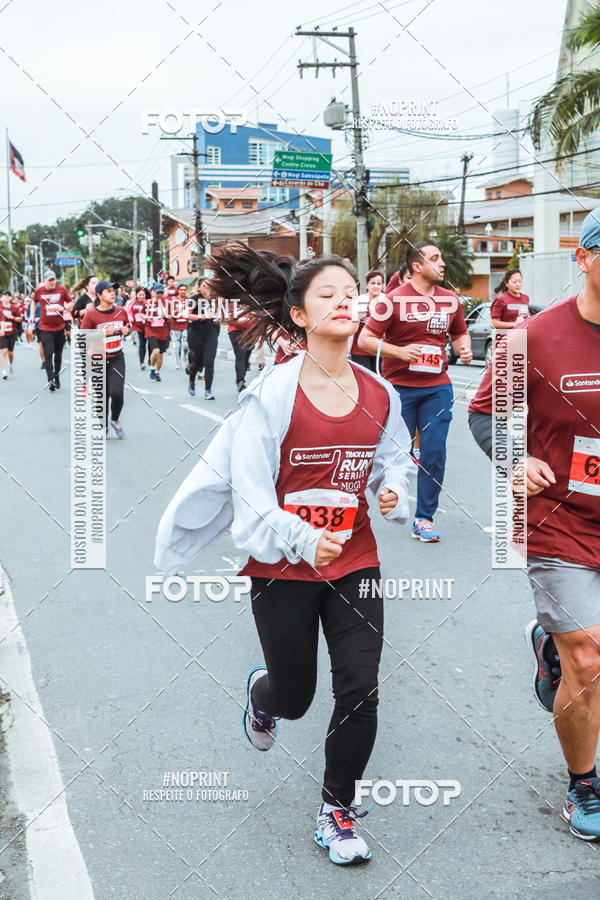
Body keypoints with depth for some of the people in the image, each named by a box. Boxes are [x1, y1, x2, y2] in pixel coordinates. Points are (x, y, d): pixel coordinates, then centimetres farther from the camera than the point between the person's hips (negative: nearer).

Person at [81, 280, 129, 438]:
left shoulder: (121, 311, 2)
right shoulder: (91, 314, -10)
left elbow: (127, 325, 20)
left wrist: (126, 330, -3)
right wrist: (102, 333, -20)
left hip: (117, 358, 2)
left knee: (117, 392, -13)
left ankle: (115, 420, 16)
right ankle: (103, 426, 26)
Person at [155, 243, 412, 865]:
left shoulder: (379, 394, -1)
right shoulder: (273, 394, -16)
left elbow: (393, 458, 17)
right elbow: (250, 492, -17)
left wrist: (393, 492, -5)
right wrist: (303, 539, -31)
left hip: (355, 563, 3)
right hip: (282, 567, -3)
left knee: (360, 692, -2)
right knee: (294, 697, 13)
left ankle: (337, 810, 22)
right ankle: (260, 691, 53)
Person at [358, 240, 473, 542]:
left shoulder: (450, 300, 8)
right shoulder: (394, 300, -7)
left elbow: (459, 333, 24)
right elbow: (364, 339, -7)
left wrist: (464, 349, 1)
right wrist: (399, 351, -20)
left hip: (437, 387, 3)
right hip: (399, 388, -3)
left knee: (434, 453, -2)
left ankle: (424, 519, 8)